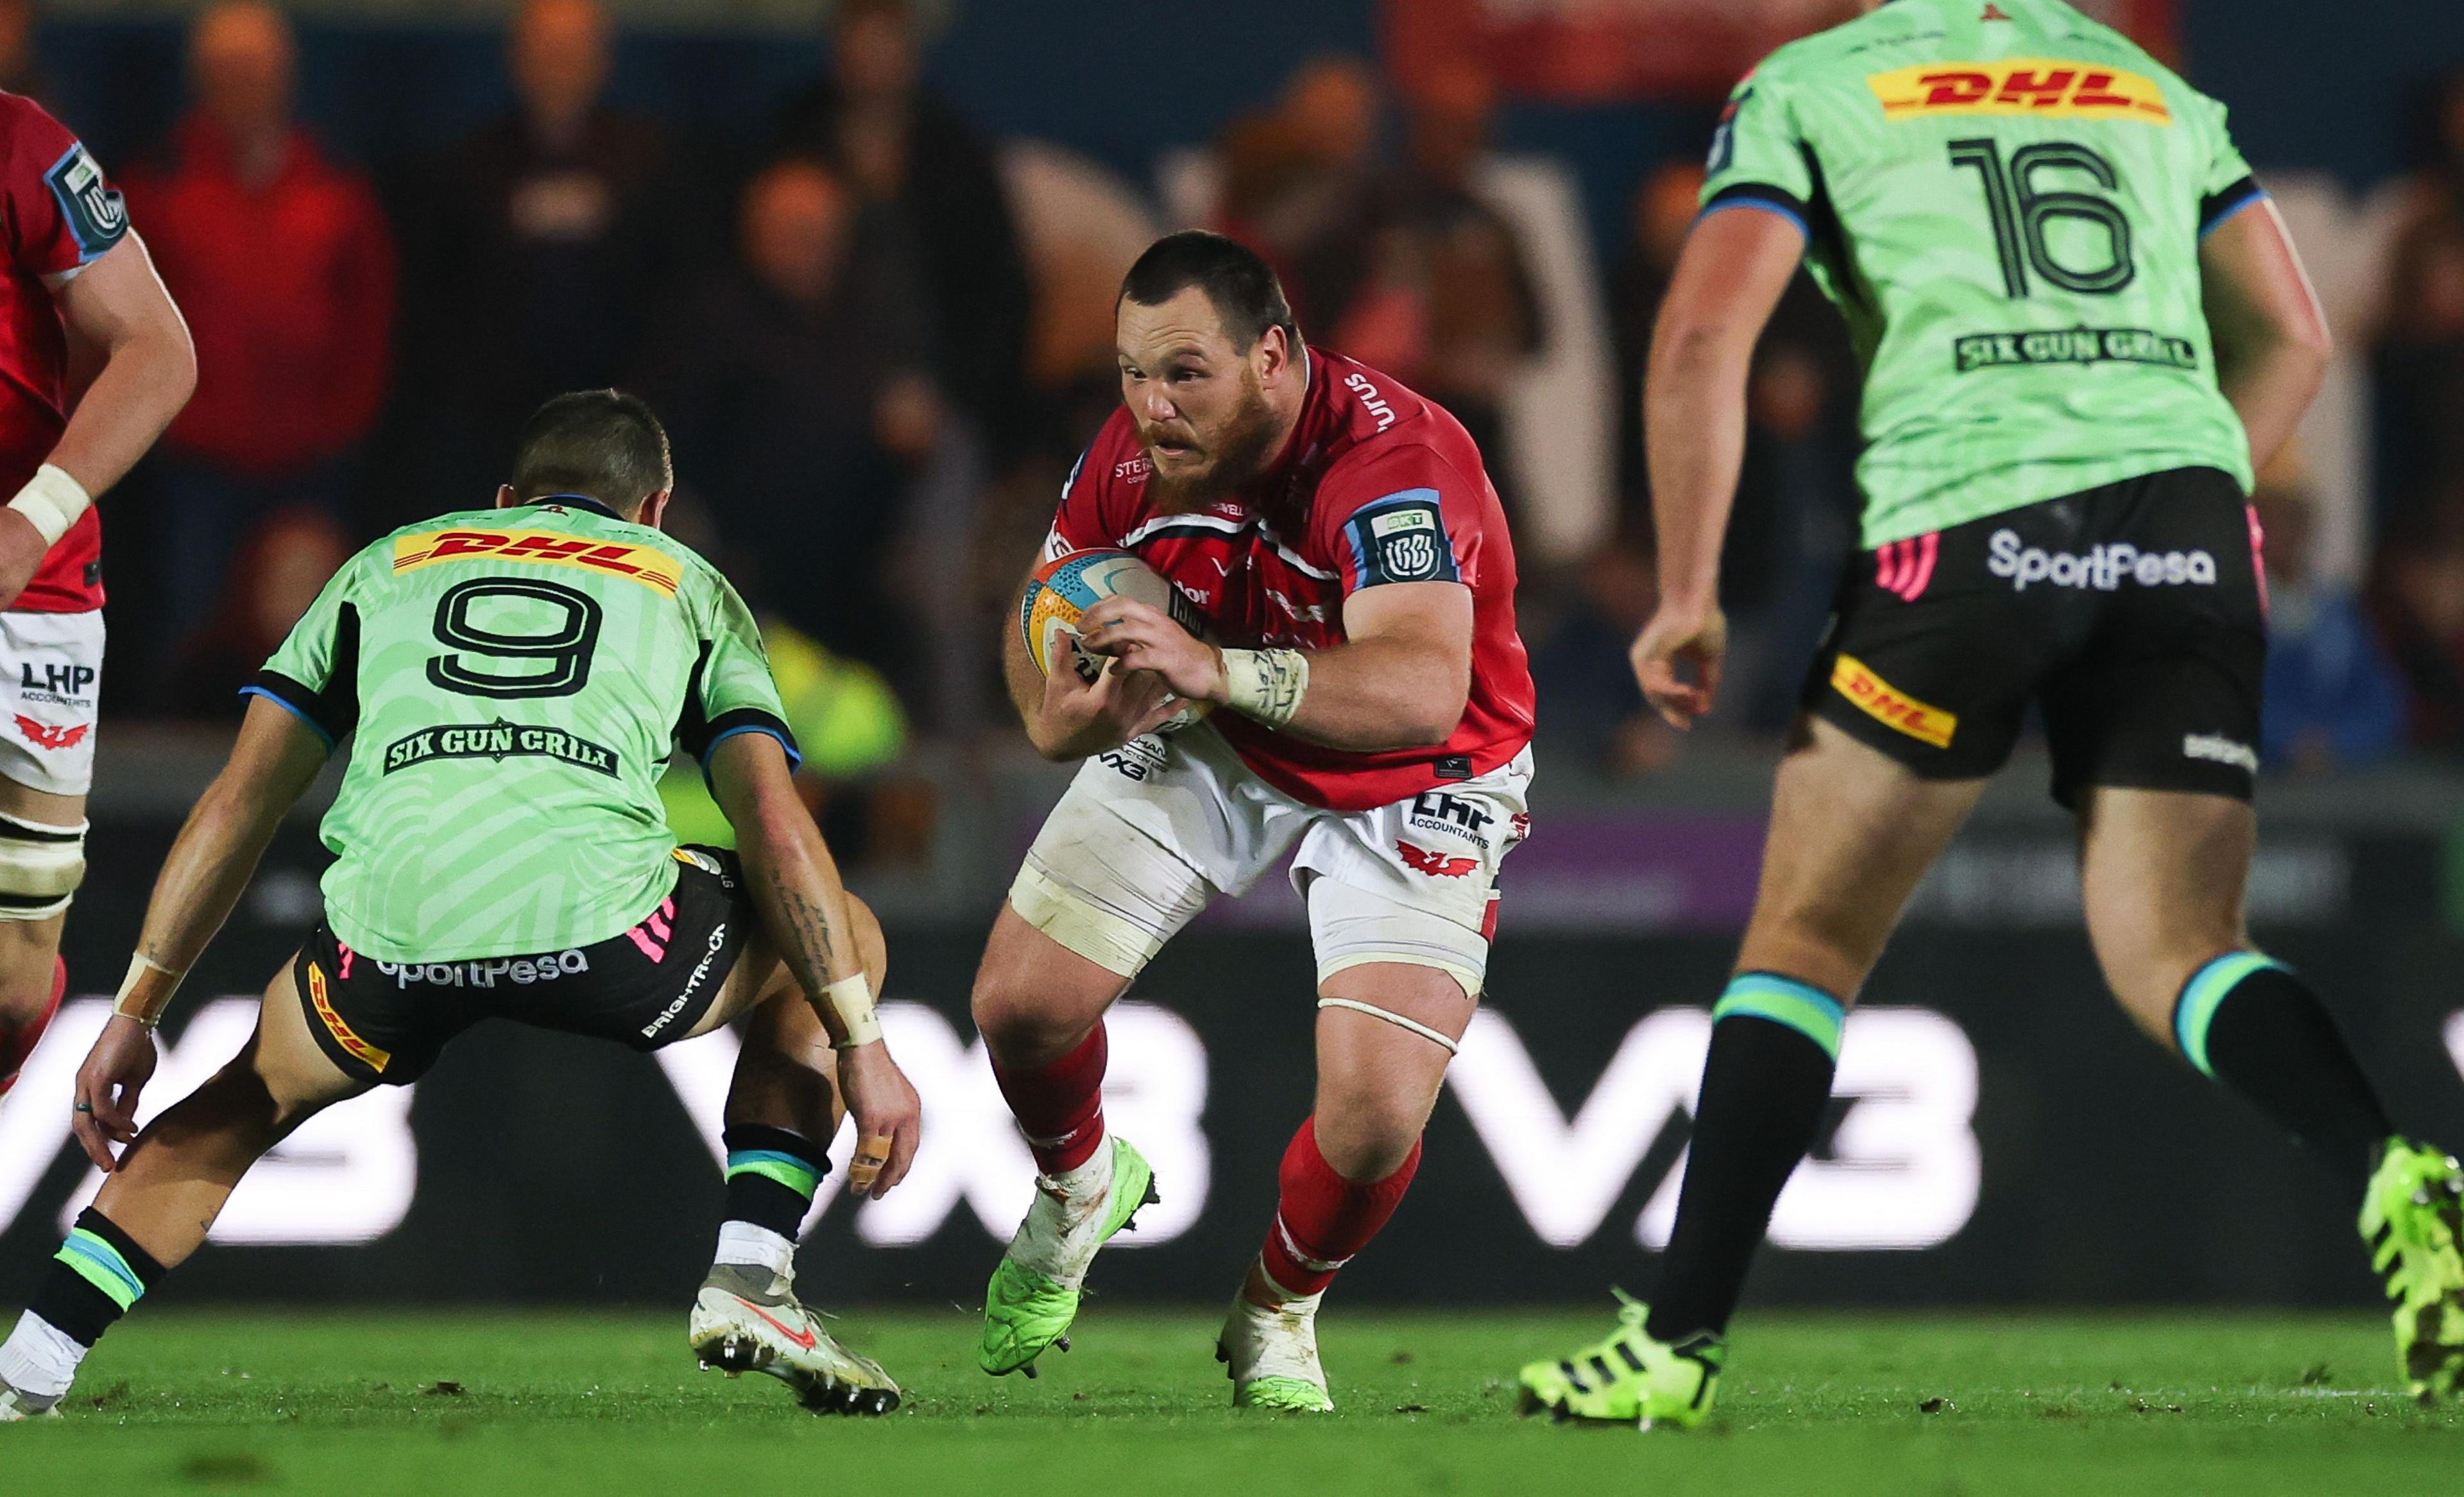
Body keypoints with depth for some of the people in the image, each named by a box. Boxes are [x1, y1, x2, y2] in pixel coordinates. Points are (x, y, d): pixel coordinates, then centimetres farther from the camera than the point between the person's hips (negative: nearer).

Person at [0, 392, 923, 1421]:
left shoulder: (388, 564, 32)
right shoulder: (688, 584, 28)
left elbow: (237, 804, 26)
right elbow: (776, 831, 14)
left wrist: (135, 1014, 29)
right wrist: (863, 1048, 15)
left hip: (390, 937, 2)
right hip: (599, 915, -2)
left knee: (245, 1102, 33)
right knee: (838, 942, 28)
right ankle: (749, 1279, 13)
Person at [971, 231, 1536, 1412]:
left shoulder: (1394, 459, -37)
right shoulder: (1131, 453, -18)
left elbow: (1423, 690, -51)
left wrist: (1216, 670, -64)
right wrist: (1063, 714, -27)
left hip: (1412, 783, -4)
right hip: (1208, 748, 4)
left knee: (1378, 1112, -20)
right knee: (1021, 1002, -5)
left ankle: (1278, 1313, 14)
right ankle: (1079, 1192, 32)